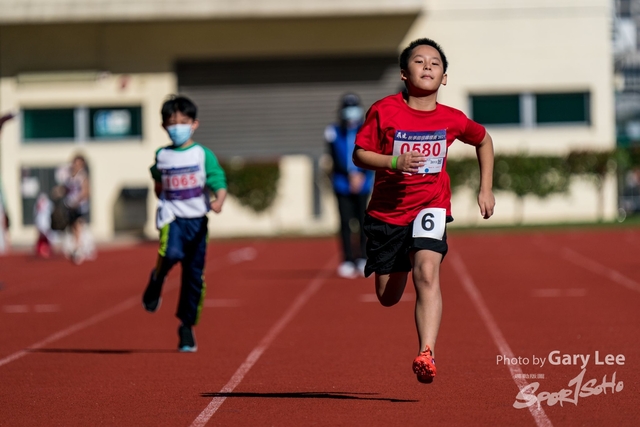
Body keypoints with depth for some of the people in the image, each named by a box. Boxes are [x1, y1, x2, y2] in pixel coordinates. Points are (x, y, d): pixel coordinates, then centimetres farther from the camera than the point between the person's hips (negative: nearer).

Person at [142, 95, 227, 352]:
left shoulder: (203, 155, 0)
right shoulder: (162, 156, 7)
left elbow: (220, 184, -7)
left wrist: (219, 201, -26)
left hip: (197, 220, 0)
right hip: (172, 218, 0)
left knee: (194, 275, 3)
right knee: (172, 253, -31)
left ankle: (187, 327, 16)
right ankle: (156, 280, 1)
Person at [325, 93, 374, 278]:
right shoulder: (334, 133, -2)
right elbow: (336, 160, -5)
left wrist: (361, 175, -20)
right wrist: (352, 174, -15)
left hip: (363, 185, 0)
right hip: (342, 185, 0)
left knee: (363, 222, 1)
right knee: (345, 223, -3)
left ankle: (363, 259, 10)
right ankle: (347, 261, 0)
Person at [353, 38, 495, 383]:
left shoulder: (452, 119, -3)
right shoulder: (384, 111, -9)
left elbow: (484, 141, 16)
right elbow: (360, 155, -7)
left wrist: (486, 188, 11)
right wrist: (395, 163, -24)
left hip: (431, 207, -1)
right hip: (386, 211, 1)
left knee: (427, 273, -26)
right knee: (388, 297, 10)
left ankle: (426, 354, -34)